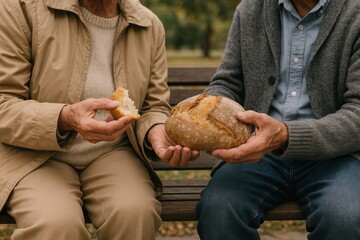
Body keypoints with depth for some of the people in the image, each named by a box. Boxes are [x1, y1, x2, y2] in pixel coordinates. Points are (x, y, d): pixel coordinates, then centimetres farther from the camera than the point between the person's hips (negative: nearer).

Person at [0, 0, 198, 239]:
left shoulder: (150, 26, 0)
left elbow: (154, 106, 8)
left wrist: (156, 132, -17)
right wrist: (65, 119, -32)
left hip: (113, 153, 3)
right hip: (36, 153, -2)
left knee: (135, 213, -30)